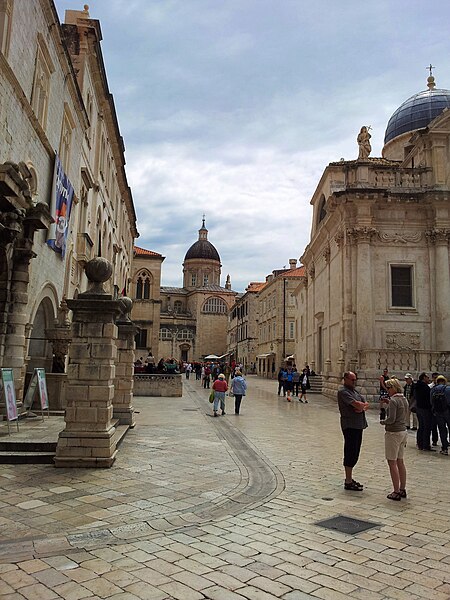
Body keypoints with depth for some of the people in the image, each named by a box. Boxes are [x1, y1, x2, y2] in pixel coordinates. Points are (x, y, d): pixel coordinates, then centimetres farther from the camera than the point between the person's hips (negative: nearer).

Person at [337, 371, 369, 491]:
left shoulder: (354, 391, 18)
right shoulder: (343, 392, -12)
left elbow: (366, 404, 12)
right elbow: (356, 404, -22)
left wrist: (362, 408, -10)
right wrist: (363, 404, 0)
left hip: (358, 426, 9)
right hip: (350, 426, -9)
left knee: (354, 454, 14)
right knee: (350, 454, -4)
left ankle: (349, 479, 25)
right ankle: (348, 482, 4)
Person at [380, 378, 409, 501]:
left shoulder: (393, 400, -17)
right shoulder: (404, 400, 9)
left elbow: (391, 419, -22)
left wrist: (382, 422, -3)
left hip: (393, 433, -9)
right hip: (403, 432, 9)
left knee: (392, 463, -1)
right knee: (400, 461, 16)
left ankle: (396, 492, 3)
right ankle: (402, 489, 24)